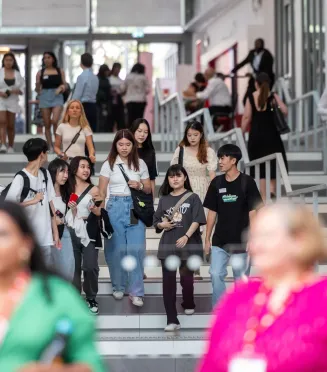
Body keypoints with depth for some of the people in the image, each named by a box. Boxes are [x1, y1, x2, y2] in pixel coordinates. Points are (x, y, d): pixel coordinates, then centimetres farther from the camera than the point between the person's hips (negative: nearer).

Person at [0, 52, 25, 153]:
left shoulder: (17, 74, 8)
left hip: (13, 101, 2)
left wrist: (17, 91, -13)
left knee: (11, 125, 6)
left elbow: (22, 88, 8)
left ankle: (10, 147, 17)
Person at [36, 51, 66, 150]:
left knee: (55, 121, -20)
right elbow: (37, 89, 10)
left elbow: (65, 85, 12)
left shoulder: (60, 71, 8)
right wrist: (38, 85, -11)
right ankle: (50, 147, 8)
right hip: (45, 97, 2)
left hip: (57, 97, -2)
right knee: (47, 124, 2)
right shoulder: (40, 73, 8)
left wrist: (61, 88, -8)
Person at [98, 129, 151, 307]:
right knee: (116, 248, 4)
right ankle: (118, 286, 21)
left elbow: (149, 189, 14)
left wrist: (140, 186, -7)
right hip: (115, 207, 0)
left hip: (135, 208, 0)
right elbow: (101, 191, 4)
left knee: (136, 249, -8)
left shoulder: (140, 164, 8)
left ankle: (136, 292, -5)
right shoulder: (109, 164, 4)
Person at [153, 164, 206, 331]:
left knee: (186, 278, 9)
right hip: (168, 245, 2)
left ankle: (189, 304, 40)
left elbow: (197, 220, -9)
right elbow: (156, 222, 13)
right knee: (168, 281, -6)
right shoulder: (164, 199, 10)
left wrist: (186, 236, -20)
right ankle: (172, 320, -7)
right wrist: (162, 225, -9)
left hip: (188, 244, -2)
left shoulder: (192, 197, -1)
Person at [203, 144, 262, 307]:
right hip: (220, 240, 3)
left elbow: (253, 212, -6)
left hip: (241, 241, -3)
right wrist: (207, 239, 7)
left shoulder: (247, 182, -6)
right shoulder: (216, 183, 4)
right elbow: (212, 212, 9)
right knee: (216, 275, -8)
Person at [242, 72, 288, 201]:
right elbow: (285, 111, -12)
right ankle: (272, 187, -5)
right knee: (274, 162, 14)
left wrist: (242, 133, 3)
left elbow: (246, 117, -5)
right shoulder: (273, 96, -3)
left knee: (260, 166, 6)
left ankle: (264, 196, 4)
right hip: (271, 134, -1)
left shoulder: (251, 98, -1)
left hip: (255, 135, 1)